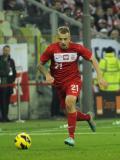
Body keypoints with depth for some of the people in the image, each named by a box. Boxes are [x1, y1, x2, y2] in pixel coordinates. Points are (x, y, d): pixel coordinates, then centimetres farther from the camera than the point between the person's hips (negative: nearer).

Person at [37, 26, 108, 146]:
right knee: (70, 113, 8)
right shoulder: (52, 49, -11)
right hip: (59, 84, 3)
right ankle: (88, 117, 43)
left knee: (69, 102, -31)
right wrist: (47, 75, -18)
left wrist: (100, 77, -6)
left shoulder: (77, 48, -11)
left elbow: (93, 60, 0)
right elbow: (40, 65, 1)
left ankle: (71, 137, -27)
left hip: (74, 80, -3)